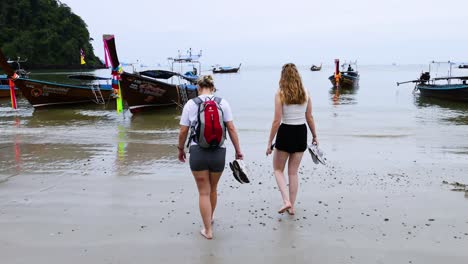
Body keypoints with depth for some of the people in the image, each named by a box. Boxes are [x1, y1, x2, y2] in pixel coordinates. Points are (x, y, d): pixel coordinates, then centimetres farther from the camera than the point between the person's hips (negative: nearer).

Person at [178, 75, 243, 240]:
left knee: (203, 192, 9)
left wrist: (180, 149, 15)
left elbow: (183, 131, 0)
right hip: (218, 152, 2)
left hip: (197, 152, -1)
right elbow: (231, 128, -2)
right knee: (213, 189, 22)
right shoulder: (222, 103, 1)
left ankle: (208, 230, 12)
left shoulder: (190, 104, -1)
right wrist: (238, 150, 5)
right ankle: (210, 218, 43)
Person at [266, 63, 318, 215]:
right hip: (301, 134, 4)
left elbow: (277, 121, -14)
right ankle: (291, 206, 20)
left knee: (278, 170, 14)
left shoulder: (280, 94, -12)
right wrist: (314, 136, 19)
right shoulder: (305, 94, 0)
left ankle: (286, 201, -3)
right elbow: (309, 118, 6)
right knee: (293, 172, 15)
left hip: (285, 133, -4)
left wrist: (270, 142, -7)